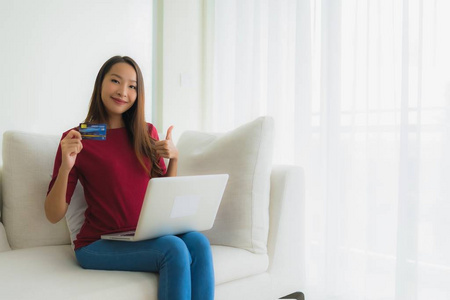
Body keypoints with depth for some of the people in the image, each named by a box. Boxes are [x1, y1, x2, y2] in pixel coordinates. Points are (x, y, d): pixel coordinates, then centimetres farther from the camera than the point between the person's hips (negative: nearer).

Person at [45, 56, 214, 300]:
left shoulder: (147, 133, 9)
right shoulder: (76, 139, -4)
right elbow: (53, 215, -5)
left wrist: (174, 158, -3)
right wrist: (65, 167, -21)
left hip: (145, 236, 4)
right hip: (99, 243, -4)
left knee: (198, 242, -26)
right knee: (175, 249, -30)